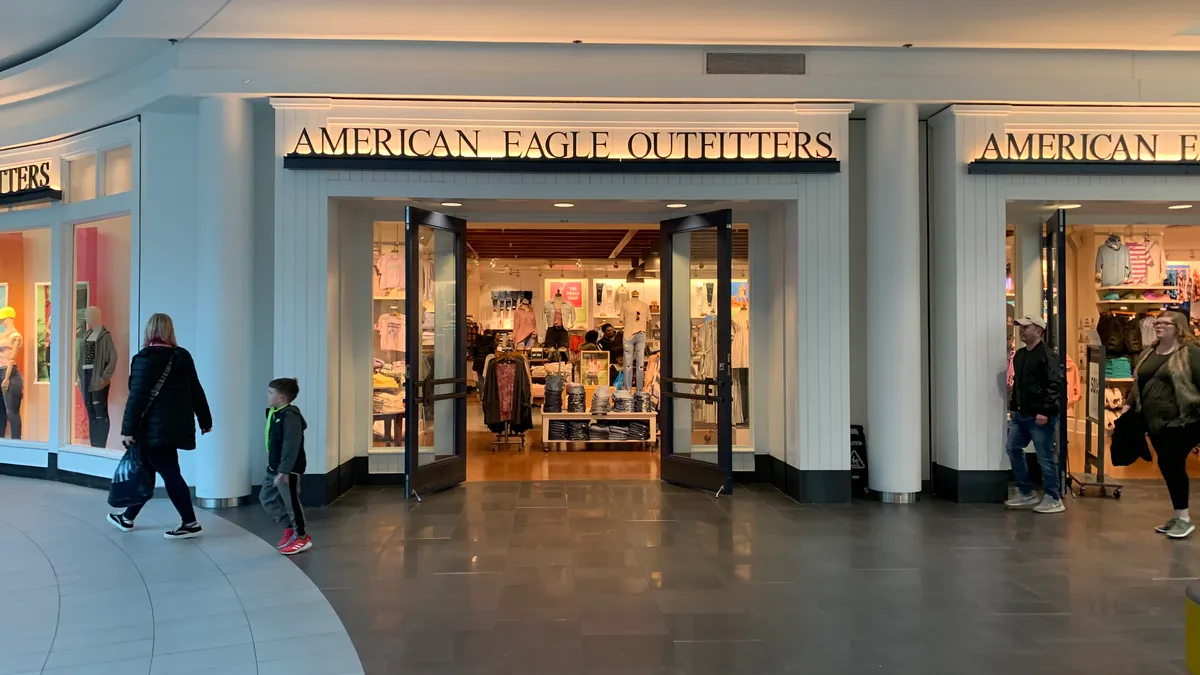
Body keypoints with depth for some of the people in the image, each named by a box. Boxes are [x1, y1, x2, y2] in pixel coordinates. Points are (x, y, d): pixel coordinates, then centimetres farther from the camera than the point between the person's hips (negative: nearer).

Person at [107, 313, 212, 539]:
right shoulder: (183, 356, 9)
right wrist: (205, 419, 21)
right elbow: (196, 391, 13)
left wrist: (128, 429, -11)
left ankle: (190, 523, -2)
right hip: (176, 425, 7)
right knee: (146, 470, 18)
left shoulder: (145, 359, -10)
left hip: (155, 428, -7)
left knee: (170, 474, -4)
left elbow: (137, 396, -14)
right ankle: (128, 518, 29)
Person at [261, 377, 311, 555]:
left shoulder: (290, 416, -22)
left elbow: (291, 446, -26)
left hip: (289, 470, -10)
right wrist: (273, 465, 21)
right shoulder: (274, 414, 9)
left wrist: (283, 471, -28)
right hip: (274, 468, 10)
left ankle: (302, 538, 15)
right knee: (267, 498, 16)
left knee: (291, 502, -1)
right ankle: (289, 529, 28)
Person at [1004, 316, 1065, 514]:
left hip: (1040, 416, -9)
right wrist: (1013, 406, 18)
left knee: (1045, 456, -2)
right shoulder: (1019, 355, 15)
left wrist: (1045, 411, -22)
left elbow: (1055, 385, -18)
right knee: (1013, 449, 9)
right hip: (1021, 415, 9)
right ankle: (1026, 493, 21)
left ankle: (1053, 499, 9)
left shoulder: (1047, 355, -12)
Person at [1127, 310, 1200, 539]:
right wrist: (1129, 406, 16)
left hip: (1182, 421, -7)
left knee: (1172, 464, -7)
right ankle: (1178, 515, 21)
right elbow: (1138, 383, 23)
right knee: (1168, 466, 10)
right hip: (1156, 422, 7)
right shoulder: (1147, 354, 15)